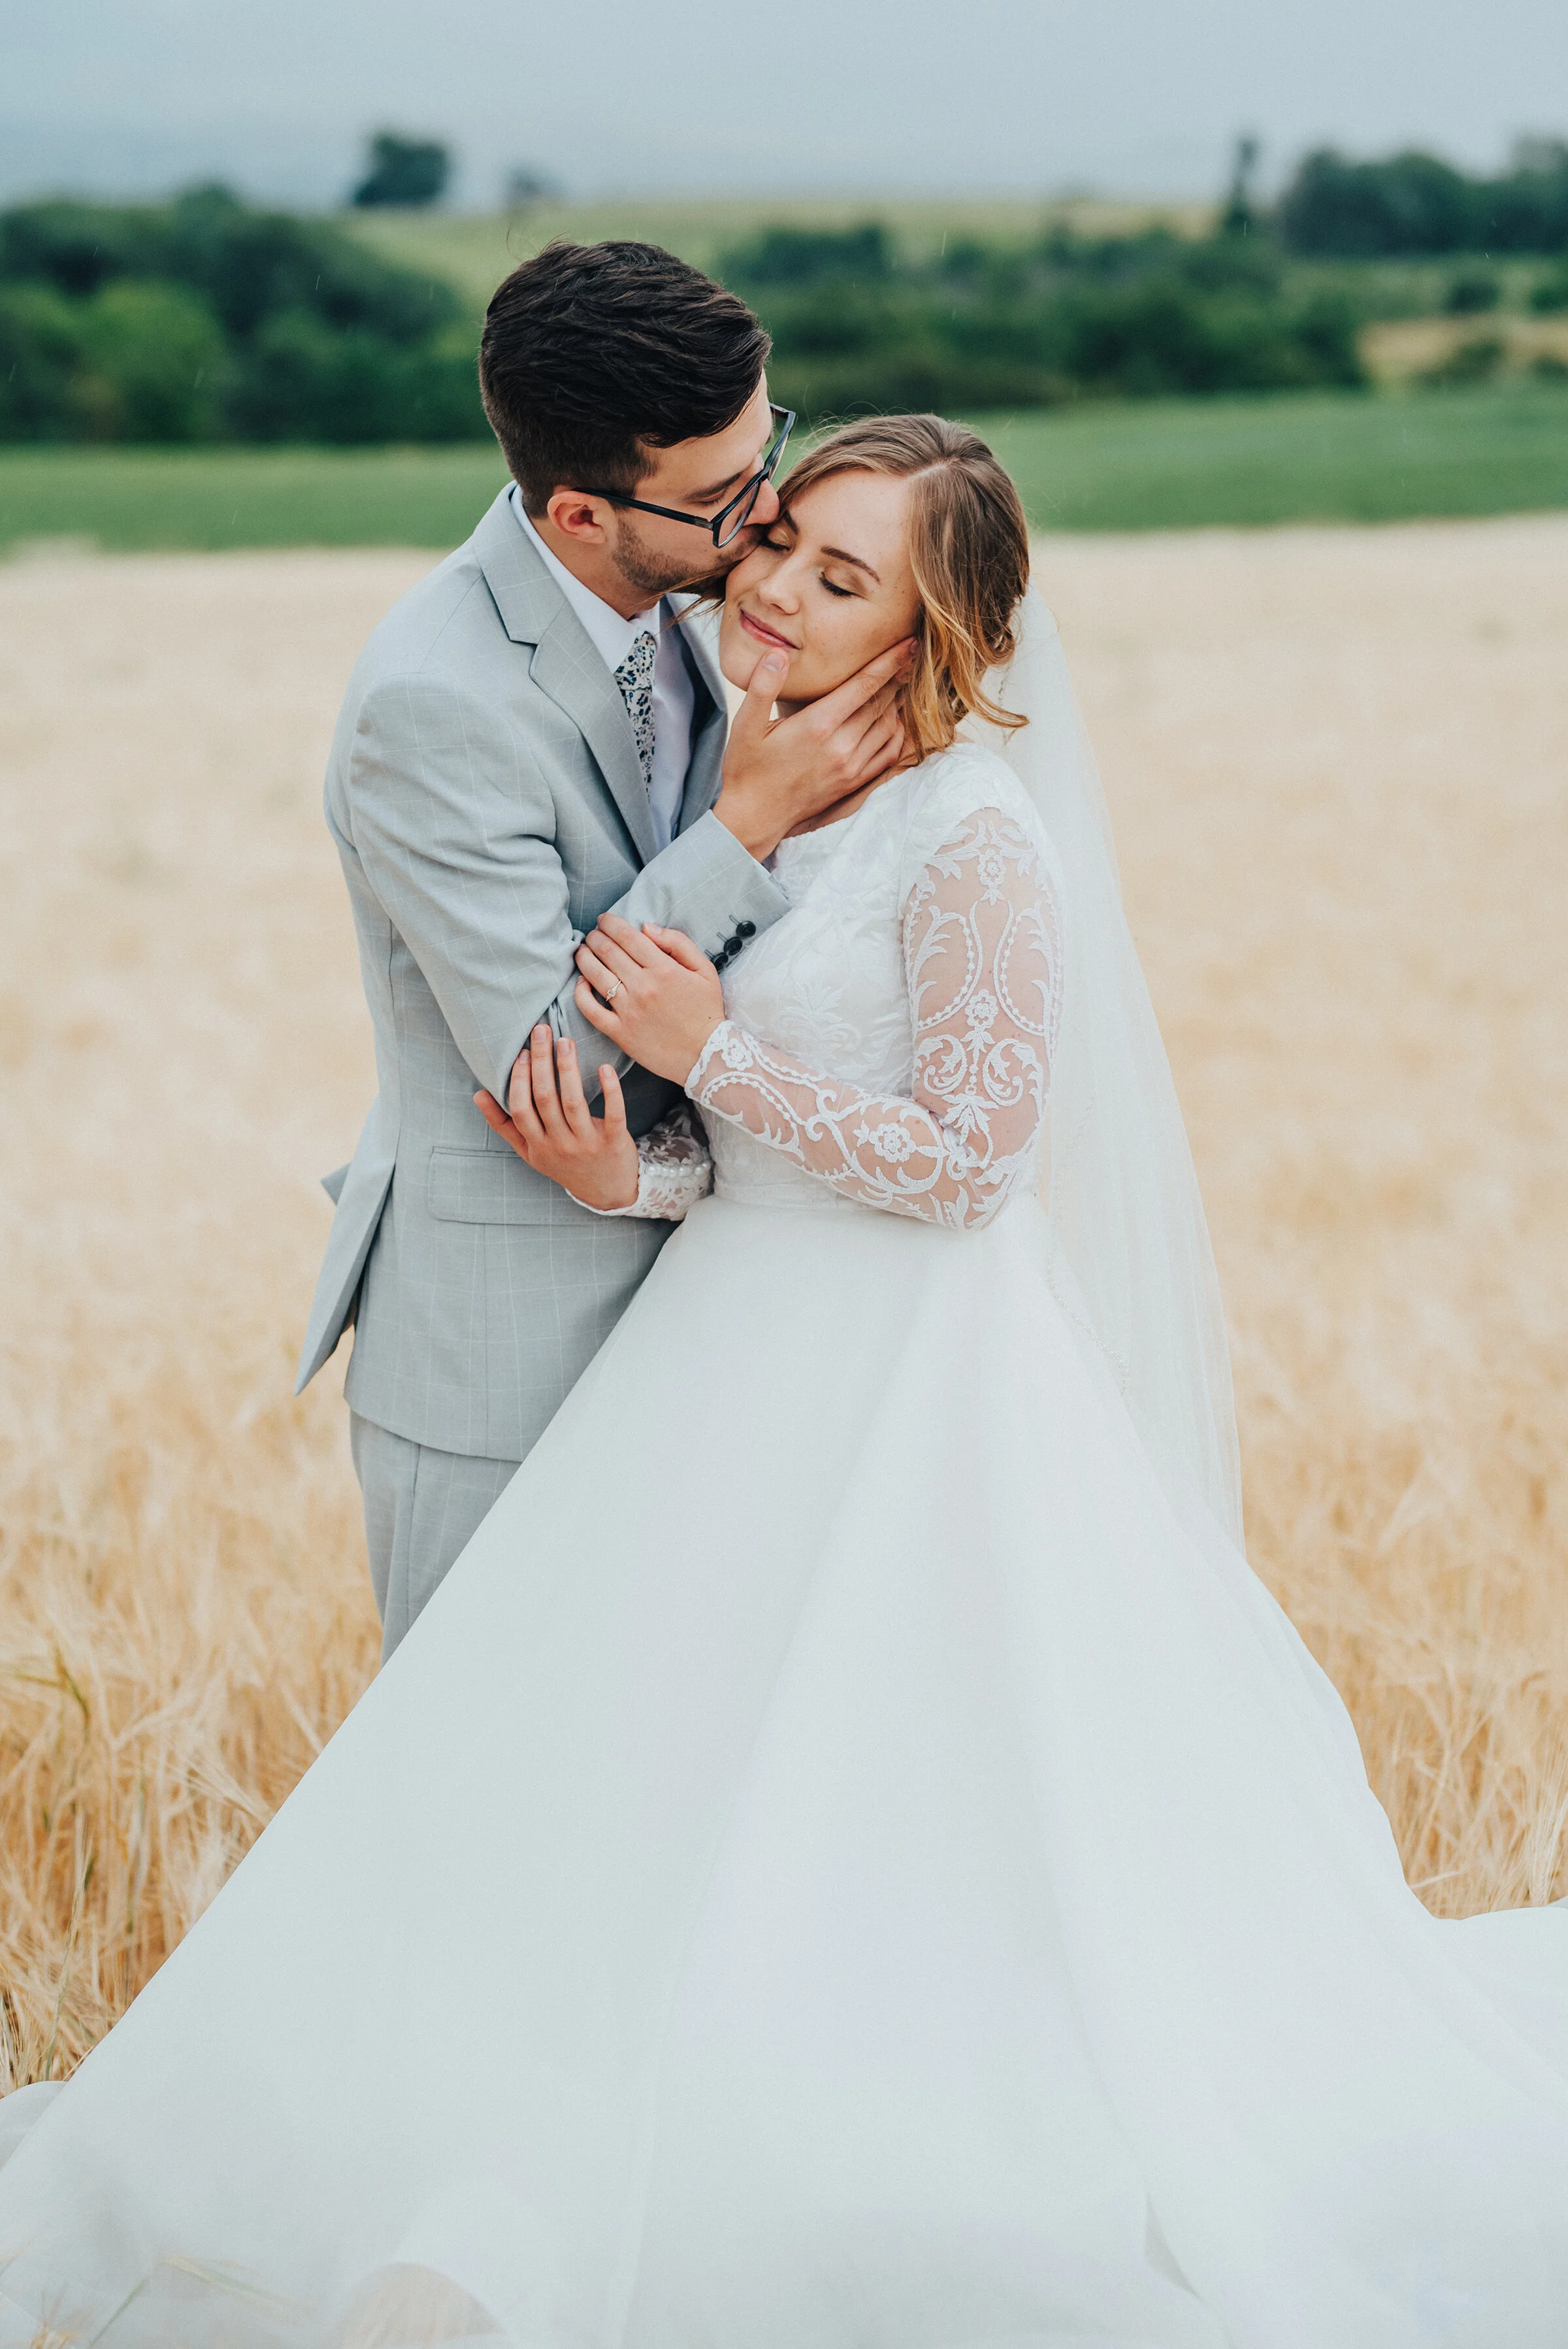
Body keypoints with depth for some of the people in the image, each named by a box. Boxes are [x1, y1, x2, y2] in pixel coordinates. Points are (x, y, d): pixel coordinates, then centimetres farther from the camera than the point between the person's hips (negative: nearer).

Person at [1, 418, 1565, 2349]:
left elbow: (970, 1160, -16)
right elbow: (749, 1146, 7)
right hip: (737, 1356, 8)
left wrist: (711, 1054, -20)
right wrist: (630, 1177, -15)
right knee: (615, 1806, 10)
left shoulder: (971, 836, -17)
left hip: (913, 1384, -7)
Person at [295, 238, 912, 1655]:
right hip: (499, 1343, -8)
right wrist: (750, 824, -23)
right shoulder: (435, 703, -25)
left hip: (655, 1298, 8)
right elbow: (543, 1066, -24)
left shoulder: (655, 606, 1)